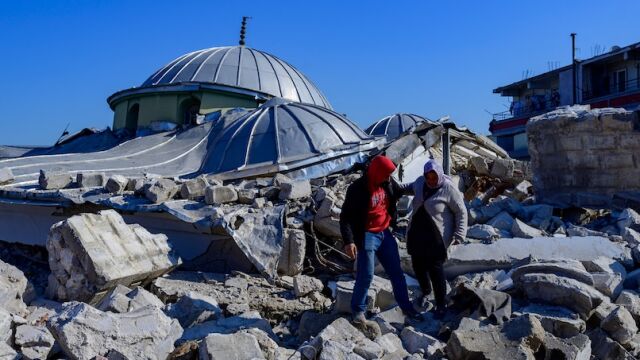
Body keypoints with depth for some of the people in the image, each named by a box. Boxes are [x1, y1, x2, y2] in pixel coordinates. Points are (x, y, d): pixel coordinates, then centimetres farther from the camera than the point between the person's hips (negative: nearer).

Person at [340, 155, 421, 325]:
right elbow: (345, 216, -17)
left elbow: (400, 191, 23)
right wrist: (348, 241, -25)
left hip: (385, 233, 7)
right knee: (366, 275, -4)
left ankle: (406, 306, 29)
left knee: (396, 272, 14)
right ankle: (358, 310, 16)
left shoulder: (388, 183, 0)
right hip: (367, 236, -7)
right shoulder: (358, 189, -19)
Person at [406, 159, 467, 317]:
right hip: (417, 233, 6)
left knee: (435, 268, -8)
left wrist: (459, 235, -16)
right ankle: (426, 292, 43)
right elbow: (408, 188, 25)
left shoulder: (449, 189, -15)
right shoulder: (420, 182, 1)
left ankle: (441, 304, 9)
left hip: (436, 237, -6)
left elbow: (461, 212, -11)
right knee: (418, 265, 15)